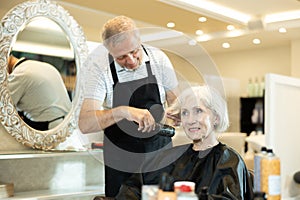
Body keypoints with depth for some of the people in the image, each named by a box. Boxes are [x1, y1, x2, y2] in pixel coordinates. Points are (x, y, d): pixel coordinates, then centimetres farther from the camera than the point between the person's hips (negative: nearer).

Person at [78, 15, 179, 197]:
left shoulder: (158, 58, -10)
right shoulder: (100, 67, -16)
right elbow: (85, 124, -24)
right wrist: (122, 111, -39)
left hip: (160, 150, 2)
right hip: (120, 158, -1)